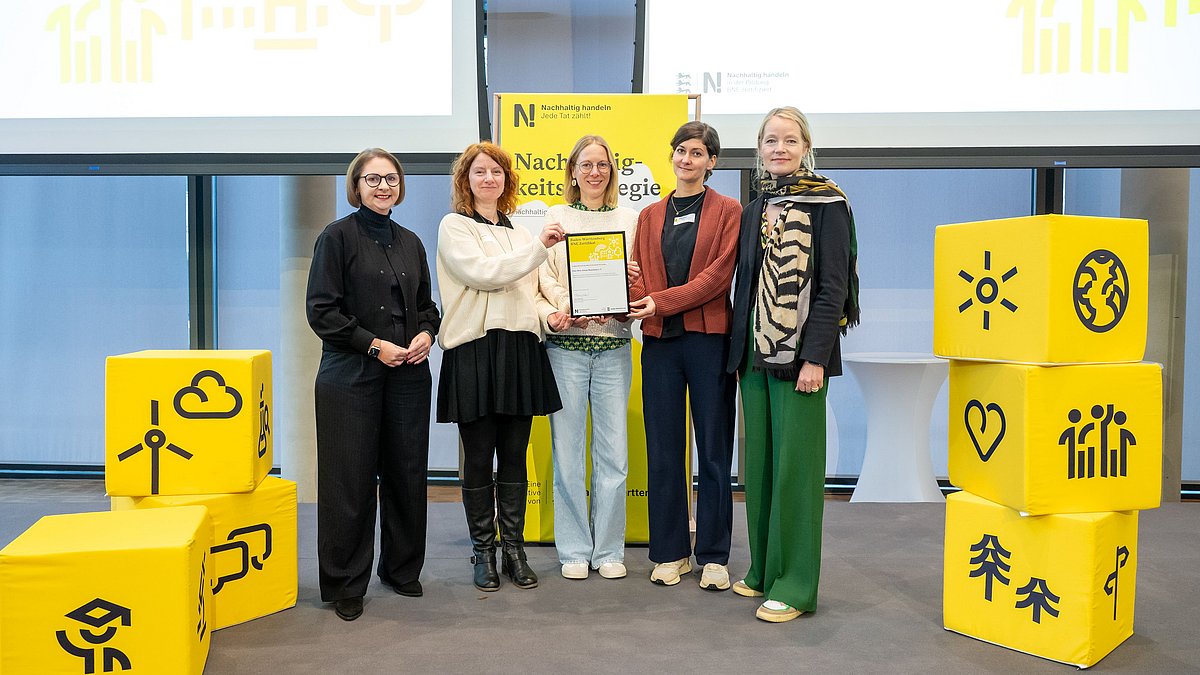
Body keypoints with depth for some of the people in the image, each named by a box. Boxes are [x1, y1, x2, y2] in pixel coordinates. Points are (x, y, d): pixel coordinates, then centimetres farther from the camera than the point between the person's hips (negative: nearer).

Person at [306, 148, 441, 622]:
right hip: (352, 375, -5)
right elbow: (321, 310, -8)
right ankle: (345, 585, 13)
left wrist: (426, 334, -1)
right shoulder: (338, 236, -2)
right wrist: (373, 344, -14)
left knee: (407, 474, 9)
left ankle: (402, 569, 26)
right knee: (351, 481, 0)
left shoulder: (410, 242, 14)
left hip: (408, 374, 5)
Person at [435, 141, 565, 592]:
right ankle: (483, 552, 15)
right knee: (479, 458, 2)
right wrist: (539, 247, -14)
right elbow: (483, 273, -13)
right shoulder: (454, 227, 3)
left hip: (520, 351, 5)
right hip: (475, 351, -4)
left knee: (515, 457, 7)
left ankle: (514, 550, 17)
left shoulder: (519, 234, 20)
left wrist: (550, 314, 0)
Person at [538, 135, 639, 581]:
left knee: (613, 449, 2)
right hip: (565, 344, -1)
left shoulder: (629, 219, 13)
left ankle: (609, 549, 14)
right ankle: (574, 549, 13)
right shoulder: (556, 217, 10)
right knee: (568, 449, 1)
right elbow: (545, 277, 2)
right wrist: (570, 309, -15)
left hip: (613, 343, 1)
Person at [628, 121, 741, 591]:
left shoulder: (728, 212, 3)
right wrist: (633, 303, -13)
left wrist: (661, 301, -14)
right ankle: (670, 552, 18)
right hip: (660, 341, 3)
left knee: (714, 450, 3)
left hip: (709, 340, -3)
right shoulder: (651, 216, 15)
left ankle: (714, 556, 15)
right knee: (663, 450, 6)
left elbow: (718, 275, -8)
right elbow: (639, 276, 9)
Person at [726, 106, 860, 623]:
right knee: (758, 464, 10)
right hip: (755, 353, 6)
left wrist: (815, 357, -17)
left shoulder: (827, 205, -4)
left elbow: (833, 286, -10)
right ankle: (763, 569, 23)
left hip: (800, 354, -6)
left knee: (795, 465, -3)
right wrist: (739, 351, 11)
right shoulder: (754, 211, 15)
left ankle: (794, 584, 6)